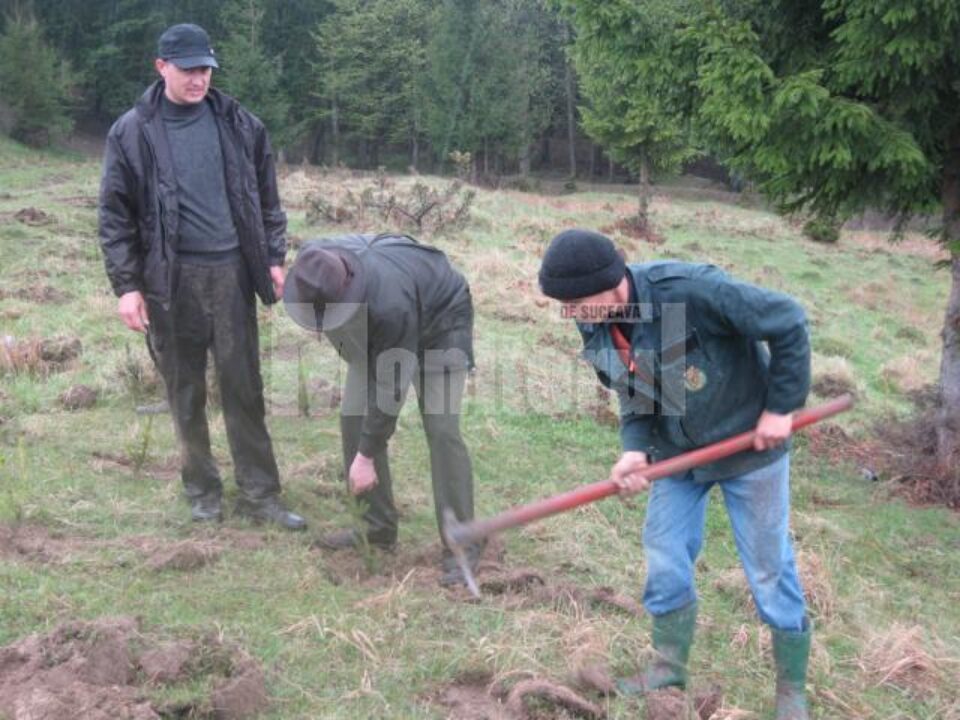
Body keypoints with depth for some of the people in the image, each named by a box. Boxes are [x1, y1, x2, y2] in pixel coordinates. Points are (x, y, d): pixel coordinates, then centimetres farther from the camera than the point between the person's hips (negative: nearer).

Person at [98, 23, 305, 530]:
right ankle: (202, 490, 22)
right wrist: (126, 285, -6)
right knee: (185, 393, 8)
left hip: (231, 273, 1)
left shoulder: (239, 125, 4)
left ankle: (259, 493, 12)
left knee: (244, 389, 4)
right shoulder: (132, 132, -2)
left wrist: (274, 260, 5)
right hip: (170, 279, -1)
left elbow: (265, 200, 11)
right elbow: (116, 216, -1)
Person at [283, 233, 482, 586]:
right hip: (377, 330, 7)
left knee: (441, 428, -18)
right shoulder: (313, 264, -26)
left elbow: (391, 387, -34)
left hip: (439, 322, -7)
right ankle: (378, 529, 9)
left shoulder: (388, 302, -45)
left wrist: (366, 456, -27)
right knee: (354, 417, -3)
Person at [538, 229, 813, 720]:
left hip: (747, 443, -5)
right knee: (664, 559, 8)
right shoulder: (595, 325, -13)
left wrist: (780, 407, -19)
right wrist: (636, 450, -20)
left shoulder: (692, 291, -34)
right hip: (677, 452, 5)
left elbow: (787, 322, -24)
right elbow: (633, 395, -1)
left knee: (768, 569, 5)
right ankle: (669, 667, 31)